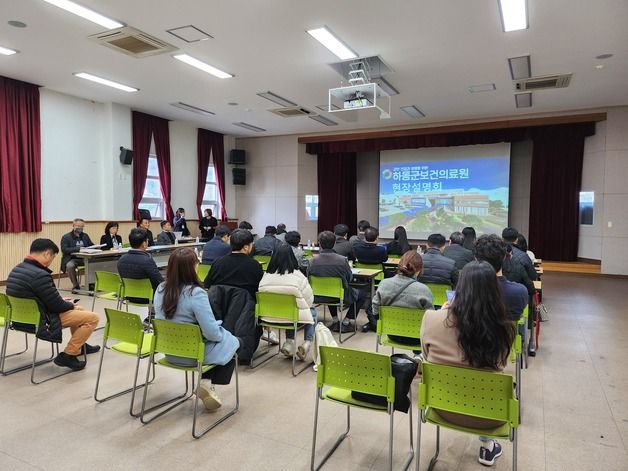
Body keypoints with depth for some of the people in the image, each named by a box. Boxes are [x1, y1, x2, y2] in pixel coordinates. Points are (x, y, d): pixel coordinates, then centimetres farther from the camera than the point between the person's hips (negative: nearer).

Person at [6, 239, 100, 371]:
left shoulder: (16, 269, 3)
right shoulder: (40, 275, -29)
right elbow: (57, 305, -22)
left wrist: (61, 301, 13)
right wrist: (71, 305, 0)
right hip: (39, 322, -10)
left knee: (78, 311, 26)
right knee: (92, 318, -8)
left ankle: (80, 346, 42)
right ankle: (66, 356, -2)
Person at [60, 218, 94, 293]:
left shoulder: (85, 236, 17)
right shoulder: (66, 237, 2)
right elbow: (64, 249, -12)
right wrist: (78, 249, -23)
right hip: (72, 259, -3)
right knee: (70, 265, -37)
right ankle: (75, 285, -16)